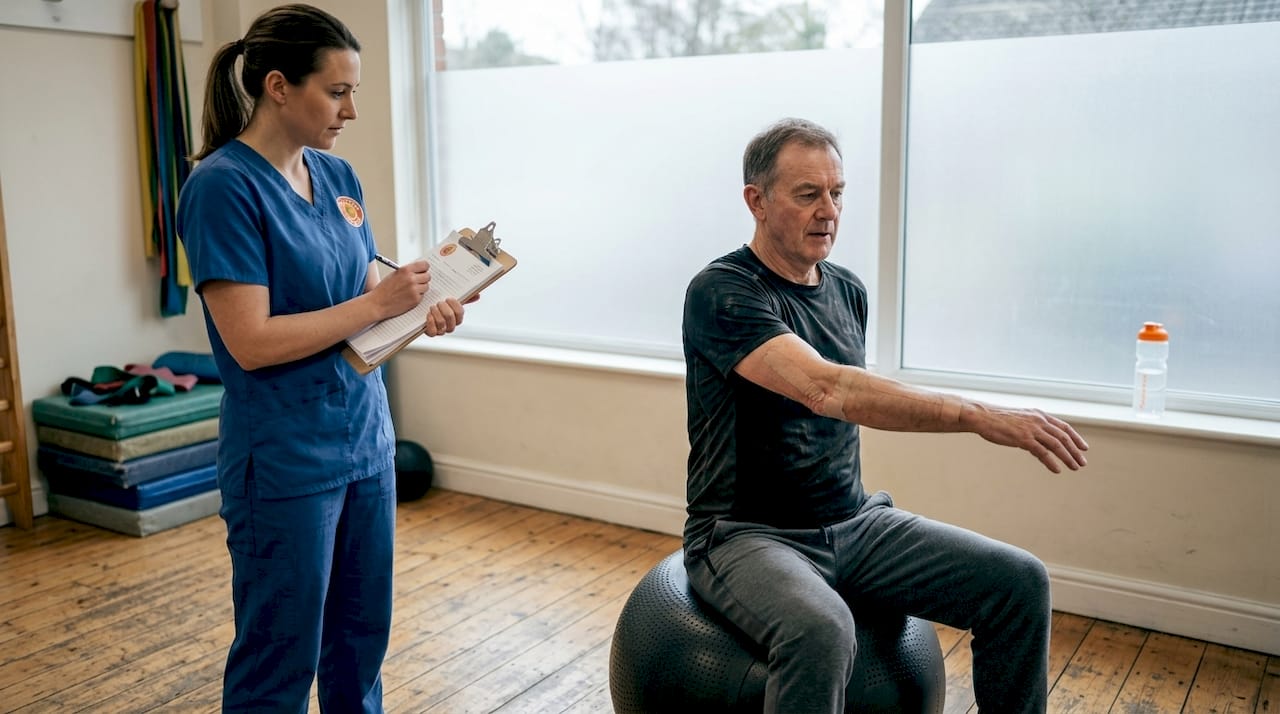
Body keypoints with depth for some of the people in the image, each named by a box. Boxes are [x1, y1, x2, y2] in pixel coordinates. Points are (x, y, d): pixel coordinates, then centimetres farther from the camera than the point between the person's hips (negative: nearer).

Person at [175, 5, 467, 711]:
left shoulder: (338, 176, 7)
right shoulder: (223, 186, -15)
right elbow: (251, 343, -20)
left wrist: (421, 312, -7)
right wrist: (378, 302, -16)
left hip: (365, 440, 7)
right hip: (285, 462, -7)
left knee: (363, 638, 18)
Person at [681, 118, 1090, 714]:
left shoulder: (848, 292, 10)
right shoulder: (722, 294, -17)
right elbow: (825, 390, -32)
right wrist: (977, 416, -36)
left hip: (853, 524, 7)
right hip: (747, 535, -7)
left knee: (1019, 584, -7)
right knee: (821, 630, -38)